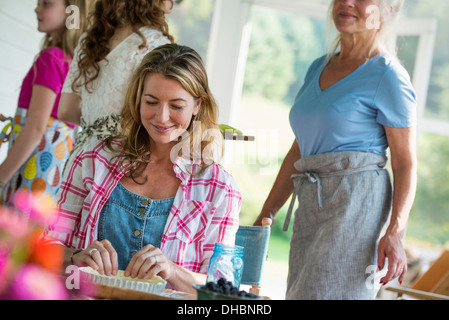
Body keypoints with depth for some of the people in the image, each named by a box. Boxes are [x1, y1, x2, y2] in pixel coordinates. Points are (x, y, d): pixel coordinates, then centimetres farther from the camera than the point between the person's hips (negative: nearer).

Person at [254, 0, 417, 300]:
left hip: (357, 201, -7)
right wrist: (264, 218, 18)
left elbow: (405, 163, -8)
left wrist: (395, 232, -21)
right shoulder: (318, 68, 18)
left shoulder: (387, 75, -4)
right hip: (309, 208, 7)